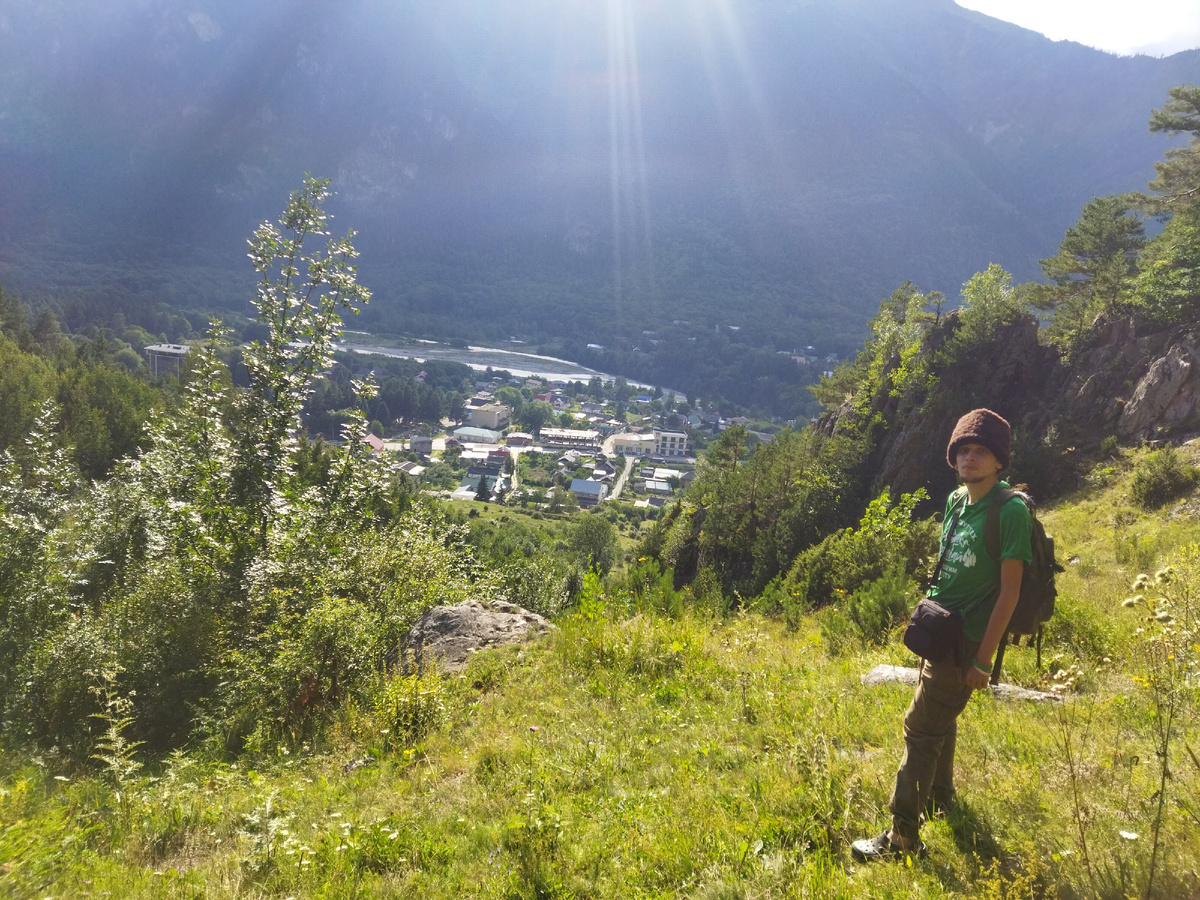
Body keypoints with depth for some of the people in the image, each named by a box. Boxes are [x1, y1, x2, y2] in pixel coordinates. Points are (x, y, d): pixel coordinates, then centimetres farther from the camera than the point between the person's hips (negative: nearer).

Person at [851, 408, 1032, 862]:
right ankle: (940, 797, 42)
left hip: (966, 639, -8)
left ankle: (904, 836, 3)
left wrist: (983, 658, -18)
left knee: (921, 728, -6)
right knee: (939, 720, 22)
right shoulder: (956, 500, 4)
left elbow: (1009, 590, -18)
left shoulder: (1010, 512, -18)